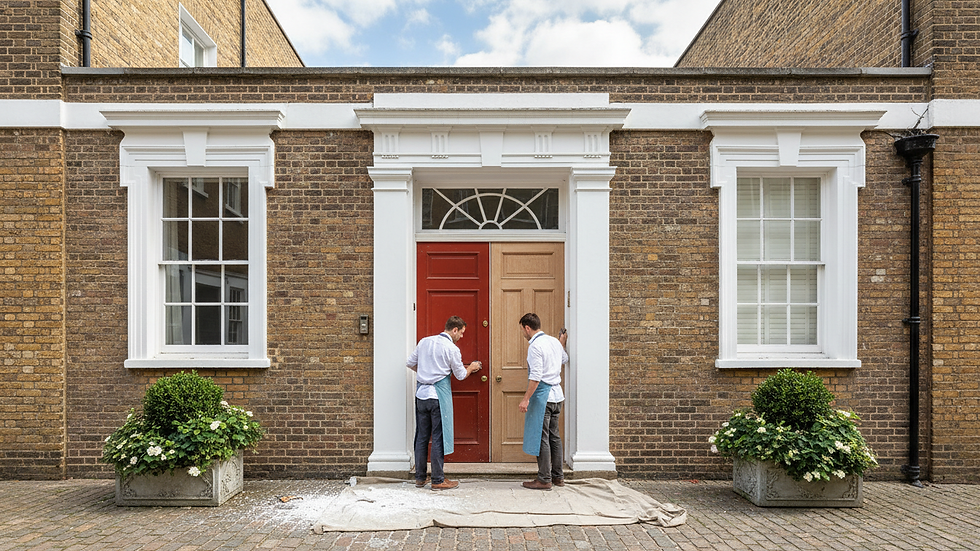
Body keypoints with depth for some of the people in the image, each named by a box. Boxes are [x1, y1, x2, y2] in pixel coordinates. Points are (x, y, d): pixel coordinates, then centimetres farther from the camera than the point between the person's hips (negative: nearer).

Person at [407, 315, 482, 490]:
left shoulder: (424, 341, 8)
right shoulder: (452, 348, -9)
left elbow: (411, 363, 15)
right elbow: (460, 375, 1)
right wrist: (471, 367, 20)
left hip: (421, 393, 6)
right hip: (438, 395, -6)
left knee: (422, 436, 12)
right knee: (438, 437, 2)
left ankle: (419, 478, 20)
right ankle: (438, 480, 9)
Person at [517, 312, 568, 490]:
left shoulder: (535, 346, -15)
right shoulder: (554, 341, 10)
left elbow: (536, 377, -21)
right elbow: (565, 360, 29)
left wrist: (526, 399, -17)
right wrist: (562, 343, 42)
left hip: (542, 395, -9)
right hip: (556, 395, 9)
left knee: (541, 437, -1)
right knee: (553, 435, 15)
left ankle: (544, 479, 4)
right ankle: (558, 476, 22)